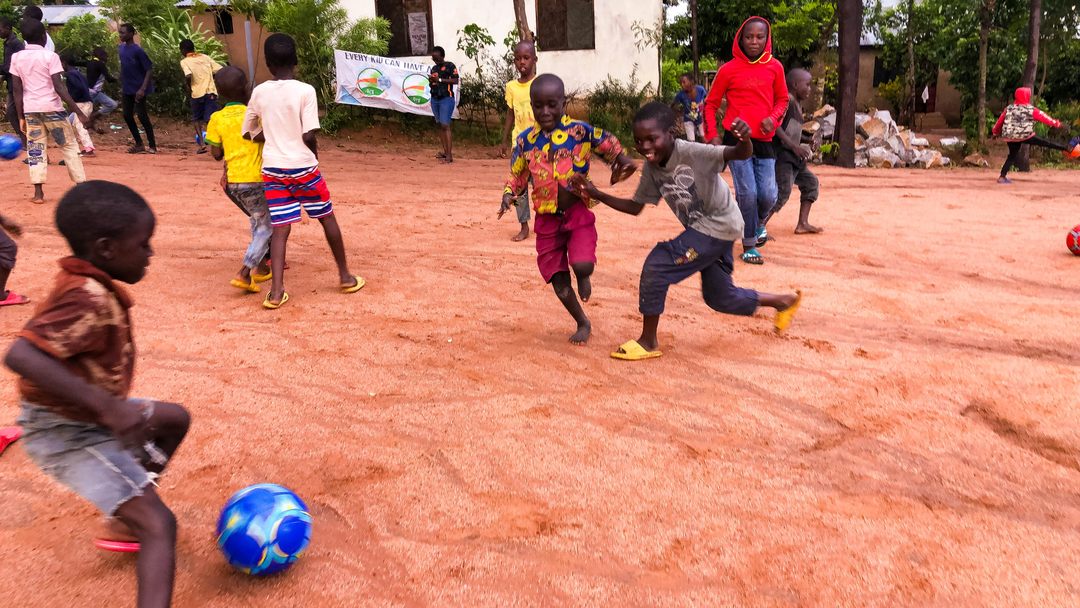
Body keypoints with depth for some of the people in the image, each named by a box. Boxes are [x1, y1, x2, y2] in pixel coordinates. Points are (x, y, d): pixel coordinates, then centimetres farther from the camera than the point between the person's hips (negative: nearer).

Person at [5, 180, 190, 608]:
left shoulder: (87, 285, 0)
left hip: (88, 417, 10)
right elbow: (21, 356, -39)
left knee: (175, 419, 27)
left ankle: (124, 523, 32)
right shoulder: (89, 300, -28)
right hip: (68, 434, -10)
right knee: (159, 525, -14)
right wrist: (107, 407, -38)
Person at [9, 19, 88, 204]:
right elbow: (59, 88, -14)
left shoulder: (17, 58, 5)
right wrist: (78, 112, -14)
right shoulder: (50, 56, -7)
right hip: (51, 108, -4)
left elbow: (17, 91, 5)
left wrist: (21, 117, 11)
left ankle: (38, 193, 0)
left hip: (30, 110, 4)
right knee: (69, 146, 6)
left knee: (36, 150, 6)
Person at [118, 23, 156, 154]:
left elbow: (149, 69, -16)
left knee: (142, 115, -7)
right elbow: (123, 68, 16)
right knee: (127, 115, 7)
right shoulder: (122, 48, 8)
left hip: (138, 89, -8)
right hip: (127, 89, 8)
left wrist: (143, 89, -22)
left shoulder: (138, 51, -14)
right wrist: (122, 87, 15)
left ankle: (152, 146, 1)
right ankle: (139, 144, 17)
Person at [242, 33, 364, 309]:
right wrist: (314, 152, 6)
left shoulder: (259, 92, 3)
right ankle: (345, 277, 23)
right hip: (302, 167, -3)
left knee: (279, 229, 4)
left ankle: (276, 291, -4)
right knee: (327, 218, 14)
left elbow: (248, 132, 10)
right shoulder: (305, 91, -9)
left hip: (273, 170, 3)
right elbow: (309, 136, -14)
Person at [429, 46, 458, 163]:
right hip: (435, 99, 7)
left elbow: (456, 81, -12)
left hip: (446, 99, -7)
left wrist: (440, 79, -16)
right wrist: (431, 80, 4)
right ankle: (445, 152, 10)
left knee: (445, 125, -13)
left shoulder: (450, 66, -3)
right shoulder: (434, 68, 19)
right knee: (440, 126, 5)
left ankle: (449, 155, -15)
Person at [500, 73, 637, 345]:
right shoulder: (525, 139, -1)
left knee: (582, 265, -24)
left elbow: (609, 144, 6)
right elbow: (517, 174, 9)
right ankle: (583, 323, 32)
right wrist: (509, 195, -8)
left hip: (578, 212, -3)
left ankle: (584, 277, 17)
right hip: (547, 219, 3)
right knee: (558, 281, 8)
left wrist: (622, 164, -4)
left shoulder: (580, 131, -9)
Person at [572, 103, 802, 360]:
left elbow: (740, 154, -36)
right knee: (719, 298, 20)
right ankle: (783, 301, 42)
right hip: (700, 228, 9)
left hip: (720, 226, -9)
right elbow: (635, 207, 5)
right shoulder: (651, 169, -5)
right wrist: (597, 195, -7)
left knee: (657, 265, -18)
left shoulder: (692, 153, -26)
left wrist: (744, 141, -60)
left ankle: (648, 341, -3)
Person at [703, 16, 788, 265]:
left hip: (764, 141, 3)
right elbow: (711, 103, 6)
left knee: (768, 195, -2)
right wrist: (712, 135, -4)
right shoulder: (729, 69, -3)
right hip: (736, 139, -2)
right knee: (747, 193, -7)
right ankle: (748, 247, 9)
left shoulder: (775, 67, 4)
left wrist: (773, 117, -5)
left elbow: (782, 99, 16)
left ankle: (759, 223, 34)